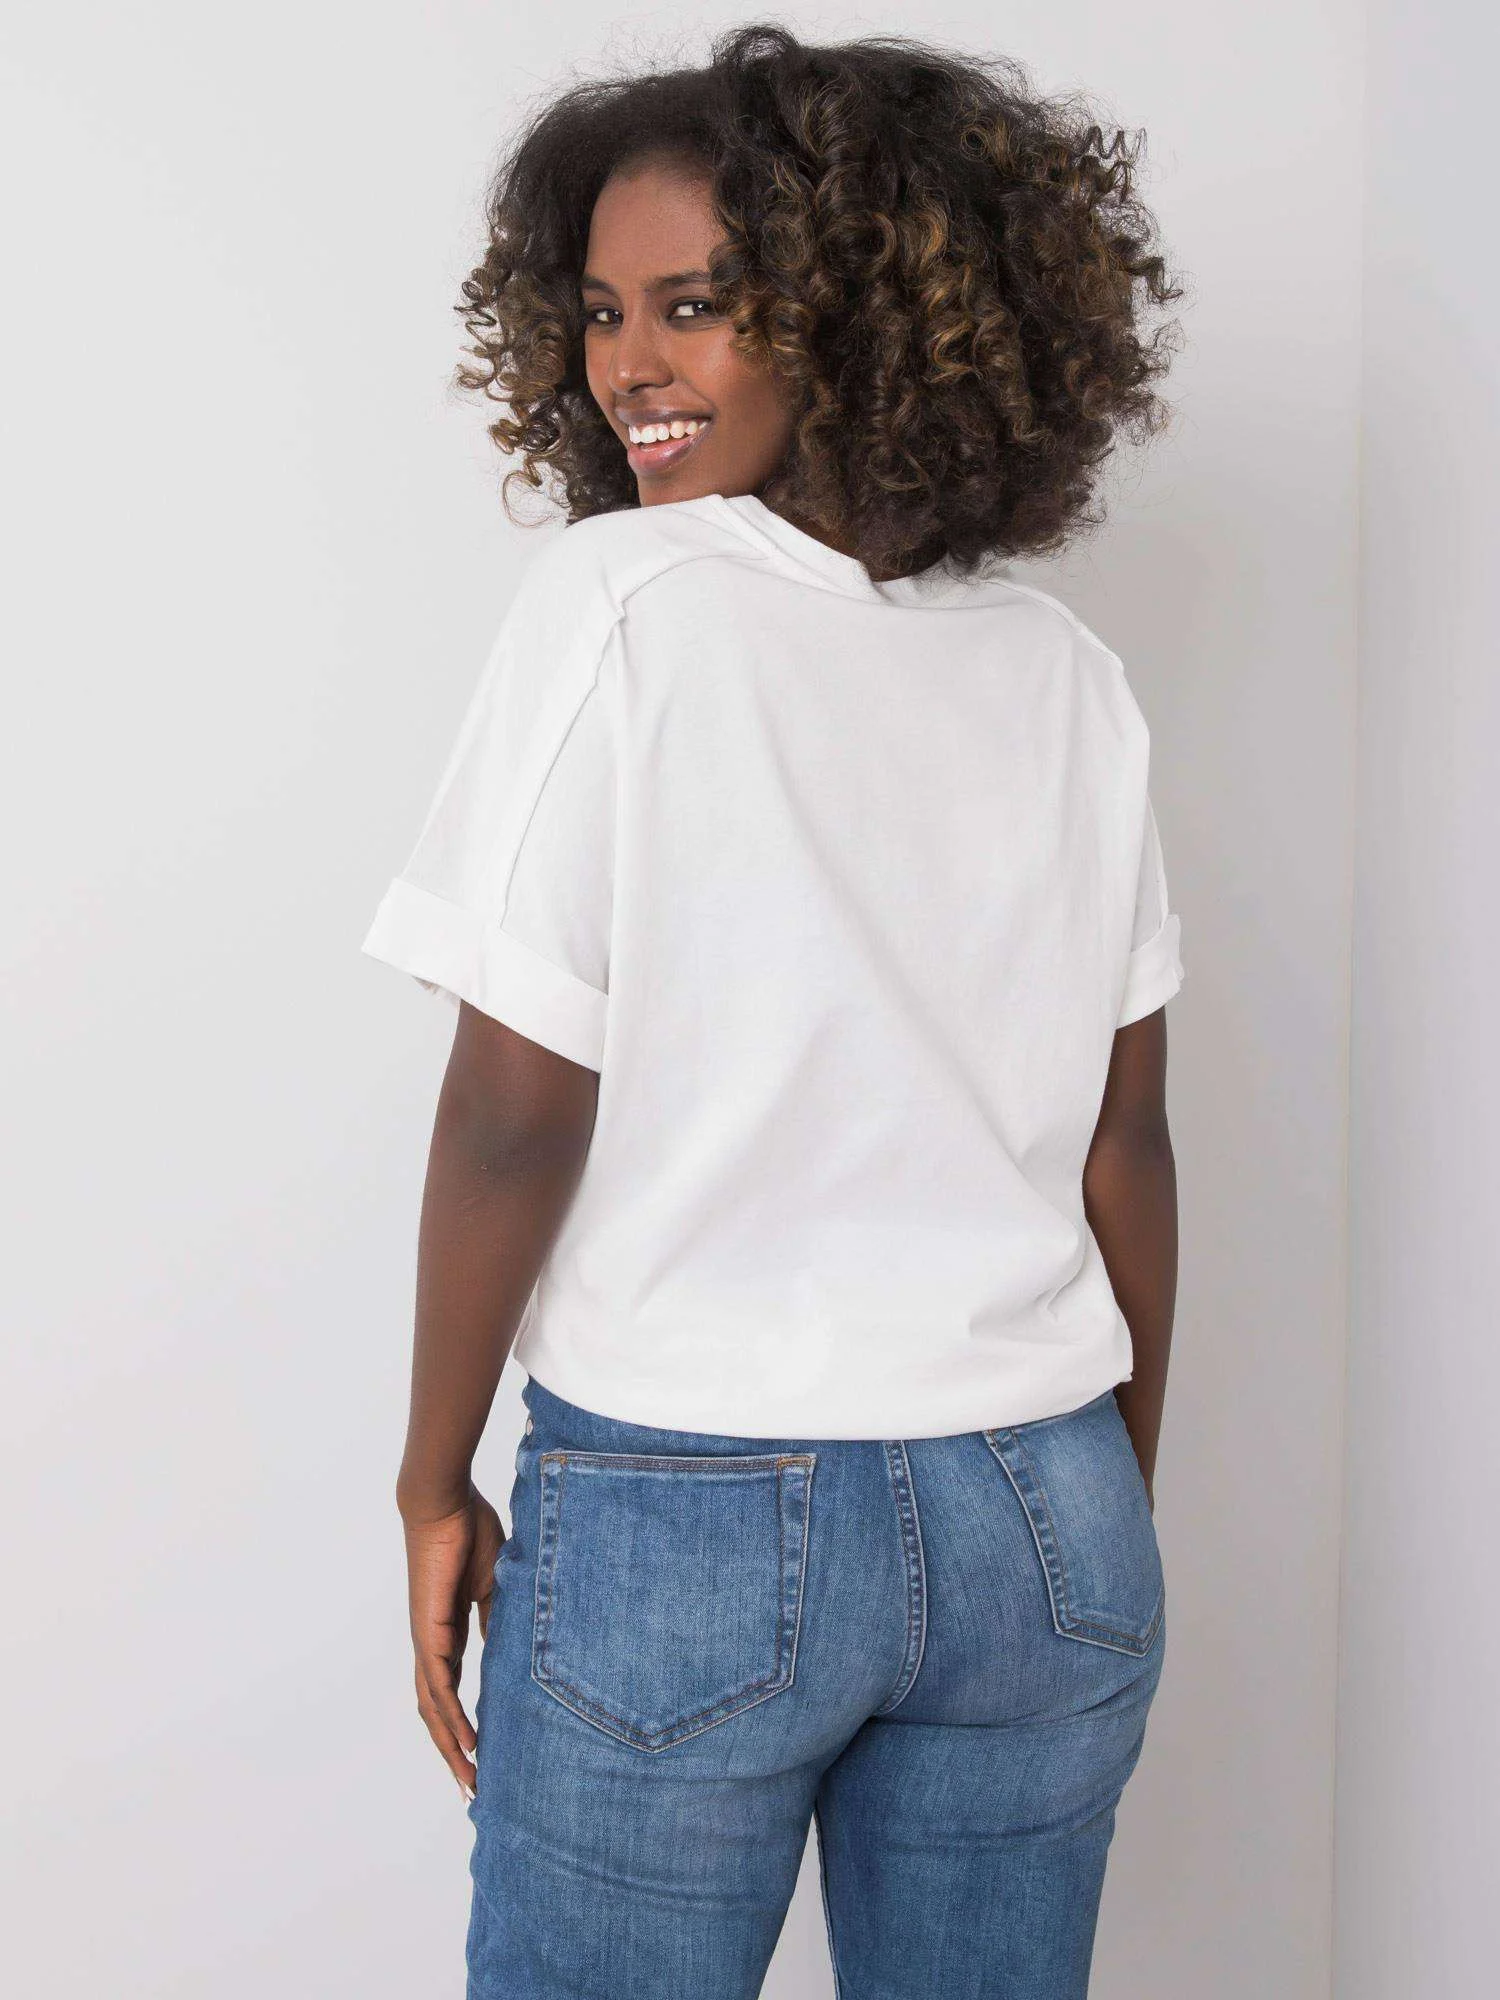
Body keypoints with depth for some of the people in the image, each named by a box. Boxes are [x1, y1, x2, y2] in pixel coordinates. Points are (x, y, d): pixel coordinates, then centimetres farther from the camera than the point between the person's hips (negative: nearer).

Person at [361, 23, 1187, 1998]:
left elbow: (518, 1112, -13)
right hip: (1042, 1525, 5)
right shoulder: (1069, 675, 2)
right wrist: (1118, 1518, 15)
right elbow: (1124, 1148, 5)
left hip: (677, 1515, -4)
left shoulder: (615, 600, -11)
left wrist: (436, 1484, -1)